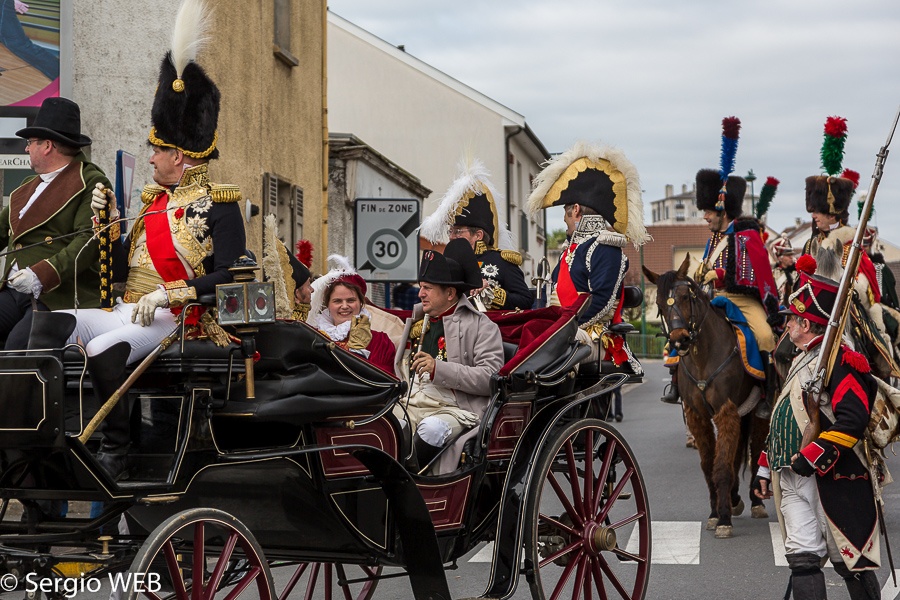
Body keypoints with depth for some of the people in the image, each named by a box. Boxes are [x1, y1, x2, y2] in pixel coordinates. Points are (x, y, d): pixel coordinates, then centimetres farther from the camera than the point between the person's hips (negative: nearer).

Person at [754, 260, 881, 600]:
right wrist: (766, 467, 23)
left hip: (832, 479, -8)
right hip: (793, 480, 8)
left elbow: (853, 418, -24)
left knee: (850, 561, 2)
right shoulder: (801, 361, 19)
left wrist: (812, 457, -25)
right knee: (802, 557, 1)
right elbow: (785, 419, 25)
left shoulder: (839, 359, -12)